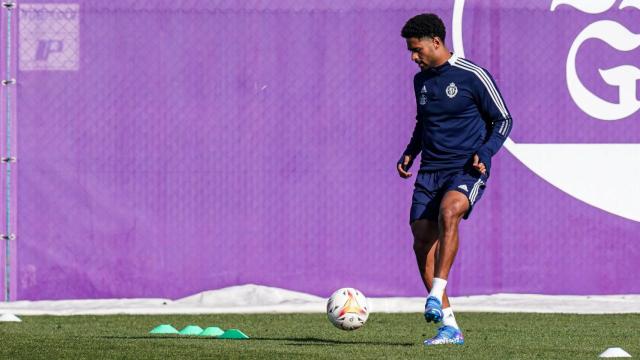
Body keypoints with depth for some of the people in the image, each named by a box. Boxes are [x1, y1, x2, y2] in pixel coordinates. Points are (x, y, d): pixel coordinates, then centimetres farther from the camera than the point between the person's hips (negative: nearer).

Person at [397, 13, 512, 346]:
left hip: (467, 170, -6)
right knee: (422, 243, -5)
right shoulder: (421, 80, 13)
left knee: (448, 212, -36)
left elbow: (503, 120, -1)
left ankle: (437, 294, -36)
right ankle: (449, 328, 1)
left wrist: (485, 153, -16)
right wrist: (409, 153, 11)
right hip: (430, 172, 6)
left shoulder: (472, 76, -7)